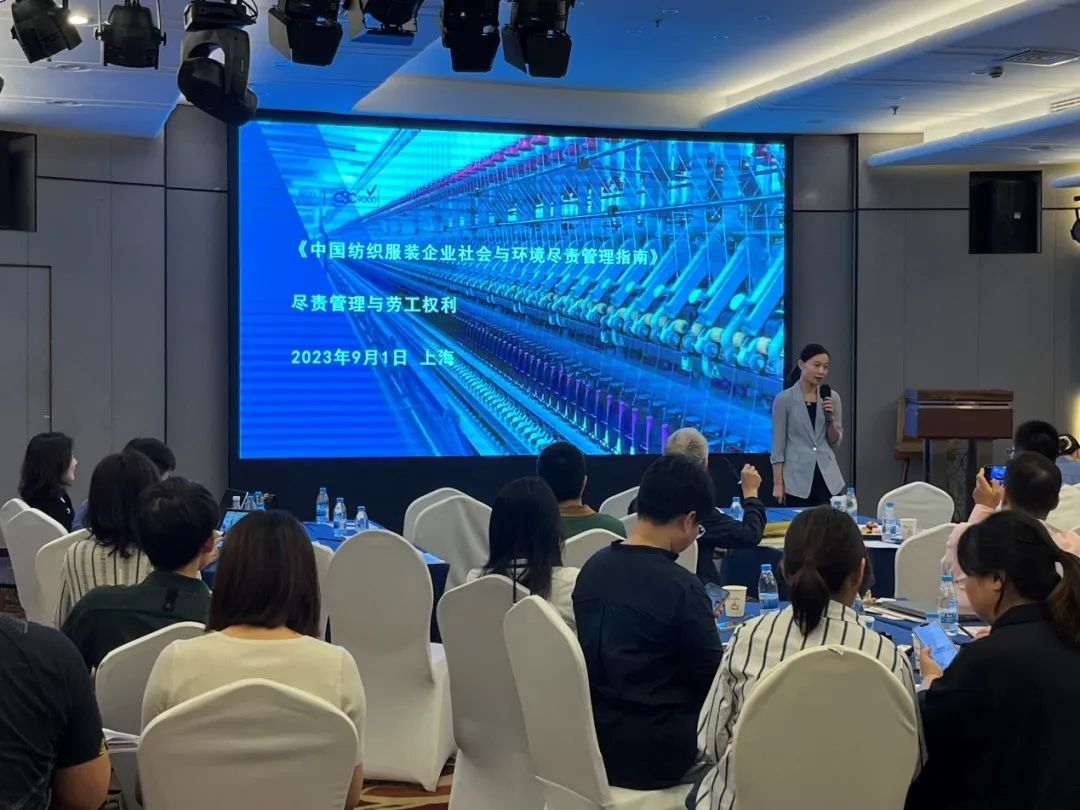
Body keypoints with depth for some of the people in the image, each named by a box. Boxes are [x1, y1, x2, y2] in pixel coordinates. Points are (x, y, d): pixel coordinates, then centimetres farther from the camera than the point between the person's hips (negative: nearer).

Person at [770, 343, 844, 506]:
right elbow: (778, 445, -4)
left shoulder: (832, 397, 6)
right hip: (797, 477, -3)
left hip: (827, 476, 3)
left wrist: (830, 418, -8)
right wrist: (778, 483, -7)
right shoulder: (784, 399, -5)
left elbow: (835, 442, 9)